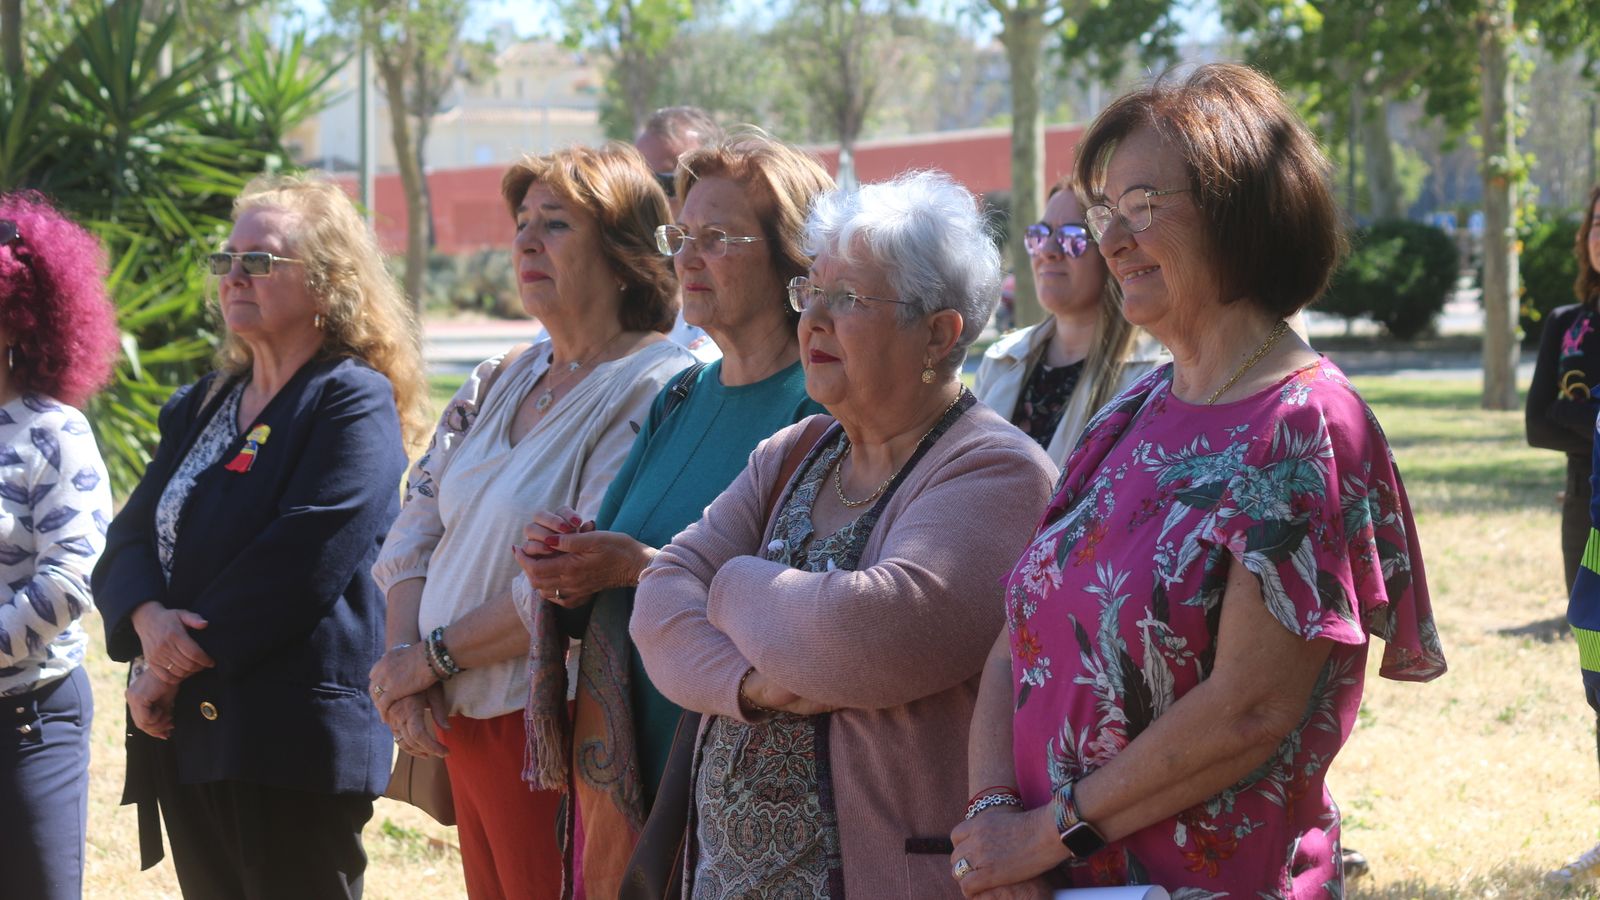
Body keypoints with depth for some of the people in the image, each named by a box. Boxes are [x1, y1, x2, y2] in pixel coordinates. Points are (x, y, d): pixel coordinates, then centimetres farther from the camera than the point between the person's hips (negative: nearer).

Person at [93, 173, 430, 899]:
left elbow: (297, 562, -16)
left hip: (293, 739, -7)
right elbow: (128, 540, 11)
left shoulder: (353, 402, -5)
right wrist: (148, 619, -12)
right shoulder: (200, 408, 20)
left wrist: (172, 669, -13)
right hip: (186, 732, 7)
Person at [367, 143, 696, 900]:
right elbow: (413, 538, 13)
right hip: (463, 729, 7)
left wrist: (434, 656, -13)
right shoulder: (497, 388, 13)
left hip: (557, 740, -7)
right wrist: (402, 666, -5)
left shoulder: (656, 391, -12)